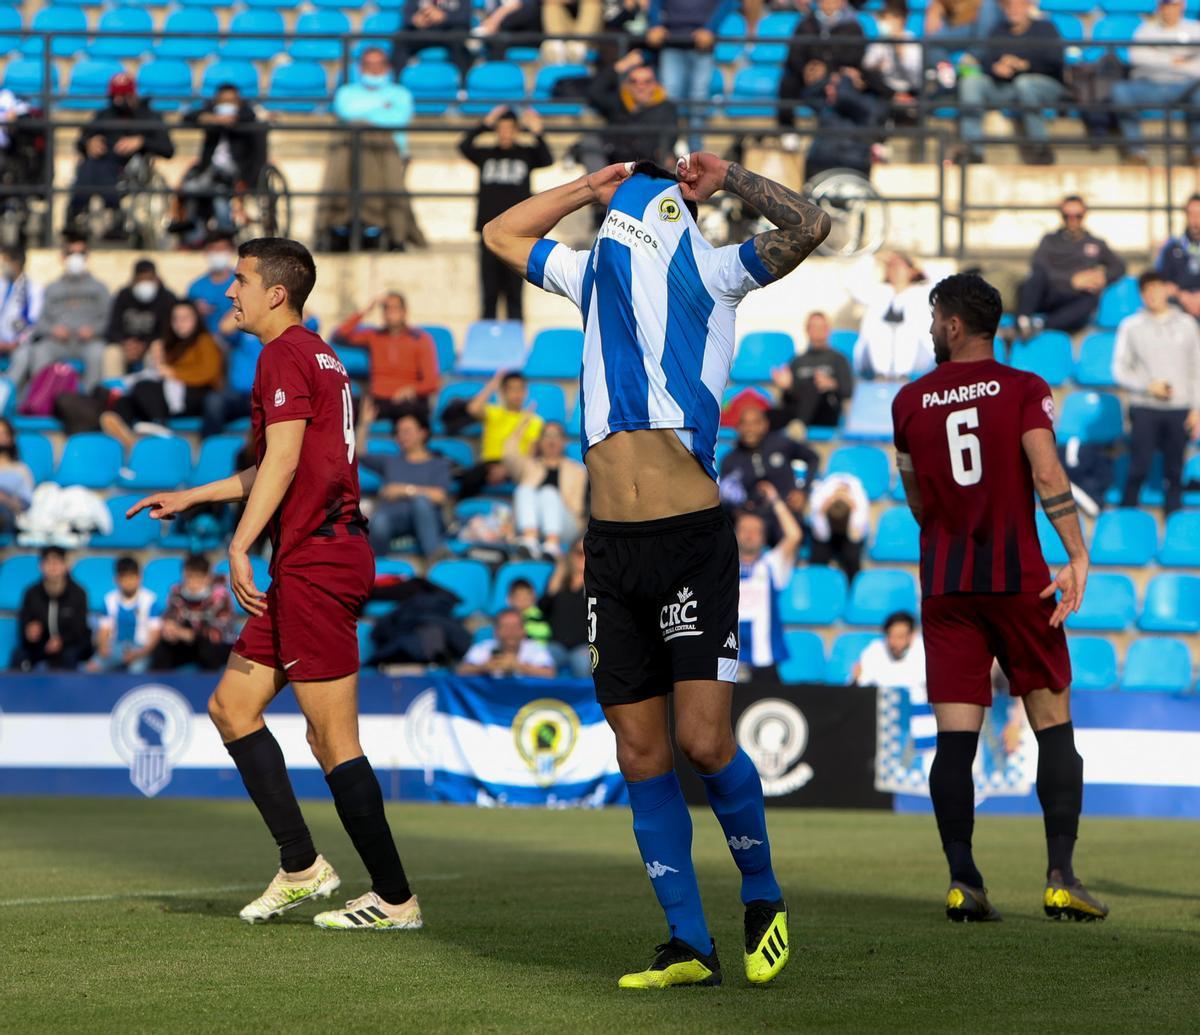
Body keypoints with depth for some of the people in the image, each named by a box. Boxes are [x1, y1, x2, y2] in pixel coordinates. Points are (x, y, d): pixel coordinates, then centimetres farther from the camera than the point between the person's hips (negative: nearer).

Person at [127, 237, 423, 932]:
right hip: (319, 558, 11)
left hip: (315, 561, -11)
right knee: (232, 706, 13)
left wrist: (240, 547, -20)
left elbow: (283, 461, -18)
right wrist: (192, 497, 35)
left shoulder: (286, 355, -9)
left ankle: (395, 898, -5)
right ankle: (301, 866, 12)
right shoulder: (320, 357, 21)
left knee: (334, 737, -8)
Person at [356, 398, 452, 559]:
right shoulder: (391, 461, 33)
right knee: (379, 520, -38)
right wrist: (364, 425, 8)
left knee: (420, 500, -39)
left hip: (425, 519, -1)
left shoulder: (439, 464, 22)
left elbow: (440, 496, 4)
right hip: (392, 517, 1)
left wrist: (407, 490, -3)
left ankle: (435, 556, -51)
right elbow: (360, 455, 19)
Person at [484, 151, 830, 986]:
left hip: (693, 540, -5)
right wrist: (589, 186, 26)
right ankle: (689, 945, 10)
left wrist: (726, 176, 0)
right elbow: (502, 235, 33)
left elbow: (809, 226, -10)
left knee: (705, 742, -11)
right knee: (641, 753, 4)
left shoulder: (712, 272, 4)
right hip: (613, 546, 5)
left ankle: (763, 894, 12)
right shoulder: (594, 274, 18)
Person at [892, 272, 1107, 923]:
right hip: (1019, 575, -2)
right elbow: (1046, 472, -14)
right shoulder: (1023, 389, 0)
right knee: (1052, 723, 4)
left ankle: (963, 882, -7)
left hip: (944, 582, 2)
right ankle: (1061, 877, -5)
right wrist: (1077, 556, -17)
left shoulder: (910, 401, 7)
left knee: (955, 734, 0)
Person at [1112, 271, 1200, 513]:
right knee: (1139, 467, -5)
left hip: (1179, 409, 2)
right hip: (1144, 409, -2)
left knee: (1175, 470, 4)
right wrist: (1148, 386, -12)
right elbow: (1119, 370, 3)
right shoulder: (1131, 326, 3)